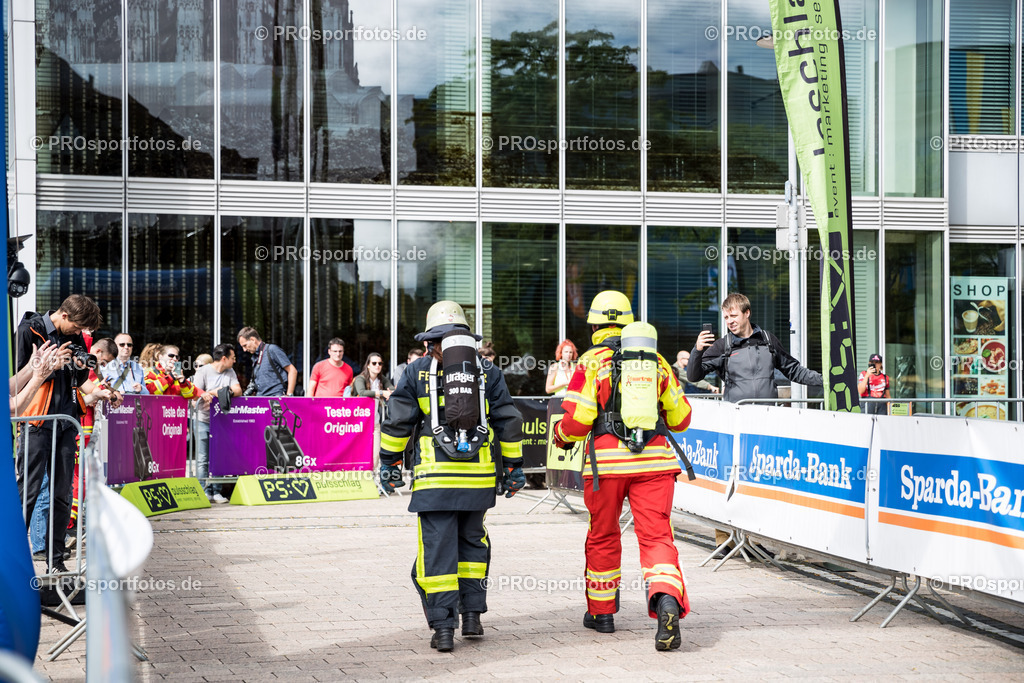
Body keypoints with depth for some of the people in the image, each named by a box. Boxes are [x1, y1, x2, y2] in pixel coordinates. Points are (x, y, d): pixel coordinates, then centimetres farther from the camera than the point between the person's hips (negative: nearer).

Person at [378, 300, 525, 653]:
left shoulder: (417, 372, 2)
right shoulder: (488, 372, 6)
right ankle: (472, 613, 18)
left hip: (435, 477, -2)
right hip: (479, 476, 2)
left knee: (438, 548, 1)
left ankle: (443, 627, -1)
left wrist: (389, 463, 10)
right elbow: (508, 422, 6)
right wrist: (513, 466, 14)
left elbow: (397, 421, 1)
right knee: (472, 541, 20)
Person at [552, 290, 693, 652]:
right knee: (656, 537, -2)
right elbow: (680, 417, 15)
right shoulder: (656, 360, 10)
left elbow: (577, 420, -8)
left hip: (607, 460, -2)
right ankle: (667, 601, -28)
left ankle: (601, 612, 30)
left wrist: (561, 436, 14)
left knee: (603, 537, 16)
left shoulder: (591, 362, -2)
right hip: (653, 460, 2)